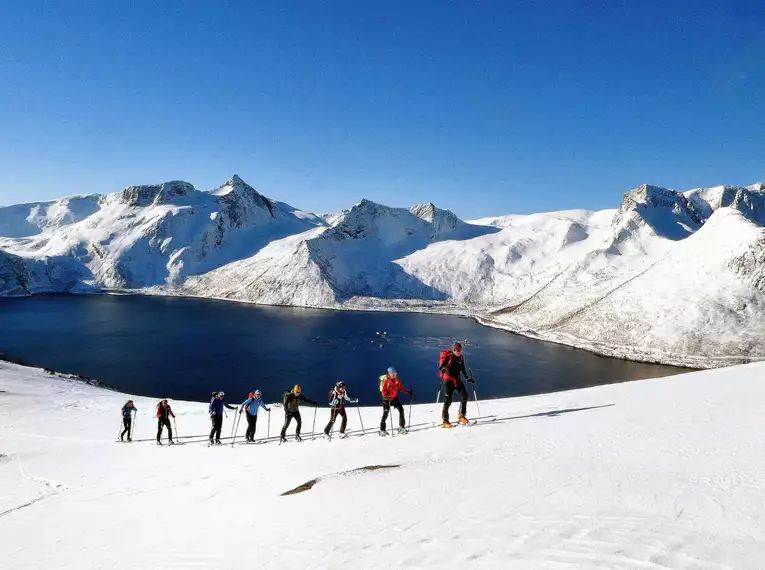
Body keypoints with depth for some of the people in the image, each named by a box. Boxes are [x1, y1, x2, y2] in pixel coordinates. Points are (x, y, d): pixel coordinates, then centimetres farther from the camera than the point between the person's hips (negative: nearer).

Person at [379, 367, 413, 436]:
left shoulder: (396, 380, 0)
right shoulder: (386, 381, -18)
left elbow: (401, 388, 7)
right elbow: (383, 391, -20)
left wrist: (408, 392, -2)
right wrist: (386, 395, -39)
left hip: (394, 398, 6)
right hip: (387, 399, -6)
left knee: (401, 409, -1)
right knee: (385, 413, -7)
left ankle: (401, 426, 9)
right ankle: (382, 430, 3)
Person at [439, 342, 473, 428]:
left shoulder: (461, 357, 7)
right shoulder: (448, 357, -11)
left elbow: (462, 369, 20)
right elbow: (440, 367, -15)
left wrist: (467, 378, 21)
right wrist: (443, 369, -38)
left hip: (457, 379, 6)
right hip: (448, 380, -6)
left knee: (464, 396, -5)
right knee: (448, 400, -9)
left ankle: (461, 416, 11)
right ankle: (445, 421, -2)